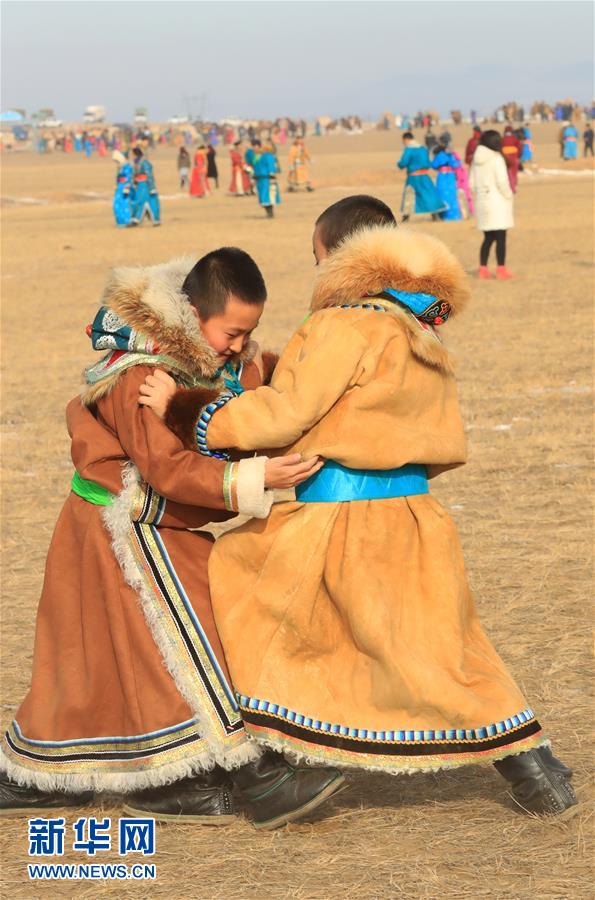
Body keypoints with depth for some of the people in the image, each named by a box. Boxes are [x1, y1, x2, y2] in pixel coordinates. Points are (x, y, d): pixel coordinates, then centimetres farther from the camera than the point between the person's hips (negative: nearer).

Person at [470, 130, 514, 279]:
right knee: (500, 237, -1)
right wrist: (508, 195, -5)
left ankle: (483, 268, 11)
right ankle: (501, 269, -2)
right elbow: (502, 181, -19)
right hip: (497, 202, -7)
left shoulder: (477, 160, 8)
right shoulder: (496, 159, -13)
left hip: (482, 202, 7)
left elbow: (472, 183, 10)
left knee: (488, 237, 14)